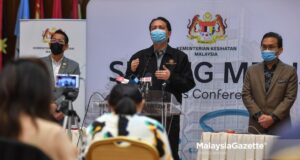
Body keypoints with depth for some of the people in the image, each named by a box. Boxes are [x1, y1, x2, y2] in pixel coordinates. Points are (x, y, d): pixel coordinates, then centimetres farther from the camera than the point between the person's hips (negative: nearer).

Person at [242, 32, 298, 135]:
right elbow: (246, 95, 6)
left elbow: (289, 98, -3)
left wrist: (273, 117, -12)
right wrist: (259, 115, -8)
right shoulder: (251, 71, 12)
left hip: (280, 126, -2)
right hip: (256, 125, 2)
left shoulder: (290, 71, 4)